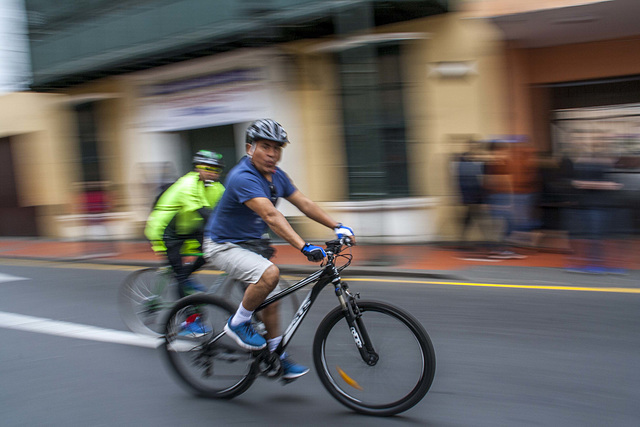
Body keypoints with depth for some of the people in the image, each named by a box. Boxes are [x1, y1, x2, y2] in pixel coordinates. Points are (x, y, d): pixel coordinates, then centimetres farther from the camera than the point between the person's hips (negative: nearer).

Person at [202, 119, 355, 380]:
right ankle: (238, 324, -9)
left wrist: (338, 226, -8)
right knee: (269, 274, -31)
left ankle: (277, 358, 24)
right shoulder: (243, 177, -28)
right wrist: (305, 247, -47)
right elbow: (271, 216, -39)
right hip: (224, 246, -9)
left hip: (251, 244, 9)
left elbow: (304, 204, 2)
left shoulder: (277, 176, 1)